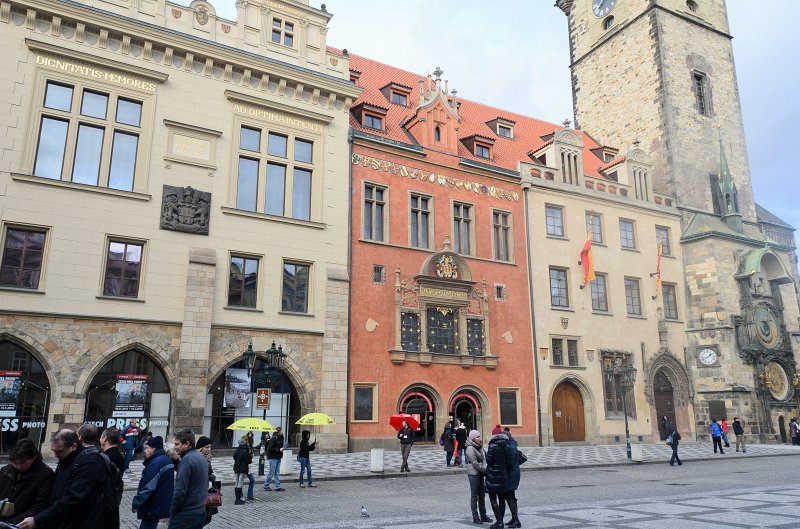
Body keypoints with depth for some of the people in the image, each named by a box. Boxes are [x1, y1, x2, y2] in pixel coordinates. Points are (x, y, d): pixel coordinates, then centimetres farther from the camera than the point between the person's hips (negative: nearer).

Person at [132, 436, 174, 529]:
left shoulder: (156, 463, -21)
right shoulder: (165, 459, 11)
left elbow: (147, 487, -24)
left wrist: (136, 503, -15)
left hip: (153, 508, -10)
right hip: (159, 506, 10)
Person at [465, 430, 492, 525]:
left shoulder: (480, 447, 11)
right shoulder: (470, 448, -14)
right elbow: (475, 463, -18)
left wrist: (486, 469, 2)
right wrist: (486, 470, -14)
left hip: (481, 473, 8)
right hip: (473, 473, -8)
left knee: (482, 495, 11)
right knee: (474, 495, 0)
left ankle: (483, 515, 18)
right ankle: (475, 517, 6)